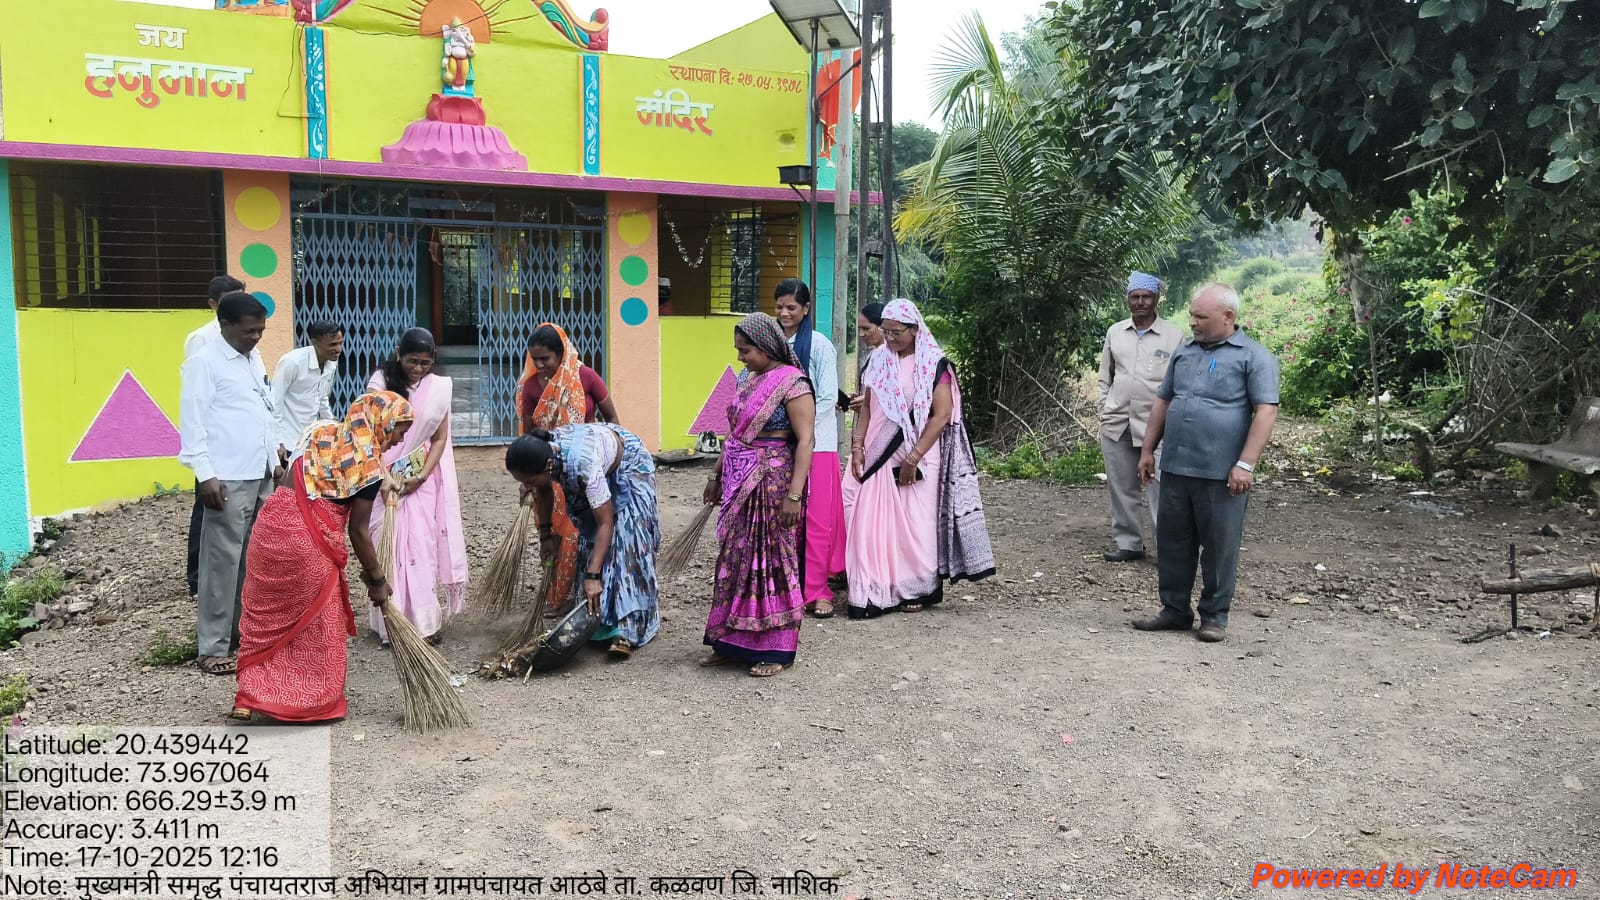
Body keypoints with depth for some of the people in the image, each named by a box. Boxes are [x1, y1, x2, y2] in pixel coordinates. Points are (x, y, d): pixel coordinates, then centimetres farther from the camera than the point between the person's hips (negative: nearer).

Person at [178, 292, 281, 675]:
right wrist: (205, 475, -18)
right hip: (228, 479, -8)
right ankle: (213, 647, 2)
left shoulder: (254, 359, 15)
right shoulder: (204, 361, -9)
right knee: (223, 561, -4)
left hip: (260, 475, 8)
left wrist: (275, 460, 19)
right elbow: (192, 422, -13)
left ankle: (244, 628, 22)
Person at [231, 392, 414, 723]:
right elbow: (358, 529, -4)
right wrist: (377, 579, 5)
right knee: (317, 623, 12)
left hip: (271, 524, 6)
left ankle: (251, 699, 22)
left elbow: (299, 485, 16)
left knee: (266, 616, 18)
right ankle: (314, 703, 21)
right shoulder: (369, 461, -6)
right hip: (308, 540, -6)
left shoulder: (323, 431, 14)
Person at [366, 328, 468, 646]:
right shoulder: (381, 382, -6)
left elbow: (440, 438, 3)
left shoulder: (438, 387, 1)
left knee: (423, 547, 0)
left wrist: (421, 476, -9)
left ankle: (424, 622, 6)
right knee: (389, 546, -1)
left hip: (422, 477, 2)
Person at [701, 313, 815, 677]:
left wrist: (794, 494, -22)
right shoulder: (747, 379, 11)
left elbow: (805, 441, -17)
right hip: (739, 483, 7)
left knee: (770, 561, 0)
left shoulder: (792, 384, -12)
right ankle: (732, 642, 21)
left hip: (772, 483, -7)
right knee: (735, 559, 10)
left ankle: (776, 649, 11)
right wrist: (718, 476, 19)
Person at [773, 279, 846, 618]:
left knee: (817, 517, -4)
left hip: (815, 441, -4)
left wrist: (806, 434, -12)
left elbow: (828, 397, -7)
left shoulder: (819, 345, -3)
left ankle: (817, 590, 3)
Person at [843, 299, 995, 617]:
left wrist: (914, 457, -15)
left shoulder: (933, 364, -6)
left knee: (915, 524, 3)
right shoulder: (878, 360, 8)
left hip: (918, 459, -4)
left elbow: (942, 415, -11)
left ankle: (918, 589, 17)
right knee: (874, 523, 1)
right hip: (880, 457, 4)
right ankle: (874, 593, 7)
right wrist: (858, 444, 1)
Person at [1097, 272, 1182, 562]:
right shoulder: (1115, 332, 9)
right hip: (1116, 425, 4)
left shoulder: (1174, 336, -2)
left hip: (1156, 424, -4)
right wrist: (1105, 411, 10)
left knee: (1160, 488, -7)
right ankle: (1128, 543, 21)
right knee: (1122, 487, 10)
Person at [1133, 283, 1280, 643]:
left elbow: (1266, 411, -11)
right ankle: (1174, 610, 22)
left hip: (1221, 473, -5)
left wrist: (1245, 464, -17)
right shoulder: (1184, 352, 14)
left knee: (1219, 547, 4)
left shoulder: (1254, 356, -4)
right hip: (1175, 467, 6)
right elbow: (1162, 402, 19)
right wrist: (1148, 450, 14)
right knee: (1173, 543, 11)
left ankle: (1214, 616, 17)